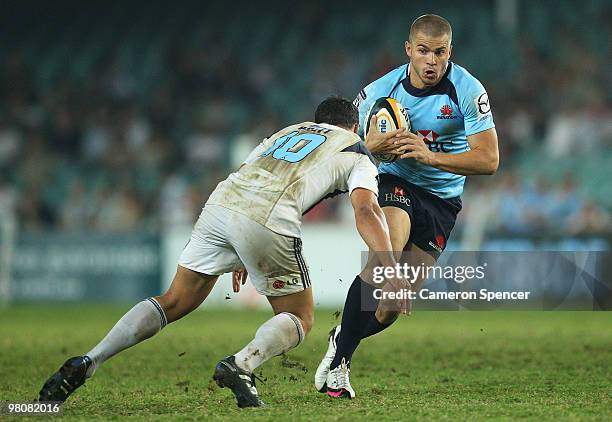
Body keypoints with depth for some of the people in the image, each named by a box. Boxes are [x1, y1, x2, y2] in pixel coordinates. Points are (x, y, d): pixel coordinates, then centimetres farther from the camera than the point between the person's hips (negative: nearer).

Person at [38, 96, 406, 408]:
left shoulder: (287, 132, 35)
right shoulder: (357, 152, 20)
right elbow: (366, 212, 2)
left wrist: (239, 259, 38)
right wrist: (391, 269, -8)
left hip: (219, 204, 5)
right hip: (268, 223, -5)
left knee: (174, 303, 16)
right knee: (300, 320, 14)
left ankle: (86, 364, 3)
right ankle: (241, 364, -15)